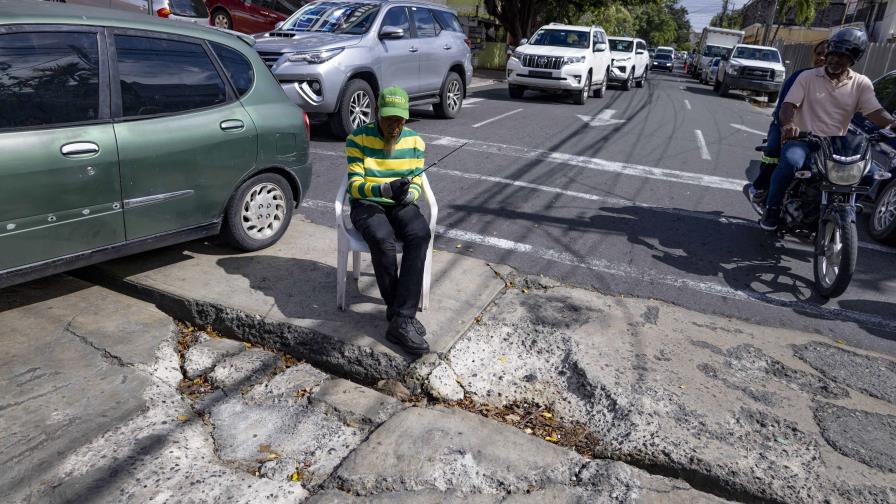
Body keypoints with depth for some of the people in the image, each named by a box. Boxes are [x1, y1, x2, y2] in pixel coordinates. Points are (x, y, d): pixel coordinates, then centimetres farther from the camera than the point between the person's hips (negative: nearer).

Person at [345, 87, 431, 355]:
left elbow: (417, 184, 6)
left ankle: (401, 319, -32)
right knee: (383, 241, -36)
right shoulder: (358, 139, -6)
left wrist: (408, 193, -20)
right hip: (367, 204, -2)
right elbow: (355, 185, -11)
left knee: (420, 234, -32)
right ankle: (402, 314, -17)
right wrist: (385, 189, -31)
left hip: (401, 204, 3)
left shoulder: (415, 141, 4)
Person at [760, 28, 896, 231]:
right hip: (802, 139, -3)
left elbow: (875, 112, -1)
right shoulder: (807, 77, 5)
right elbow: (788, 105, -5)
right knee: (790, 161, -37)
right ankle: (772, 209, -17)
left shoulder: (861, 84, 9)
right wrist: (788, 123, -29)